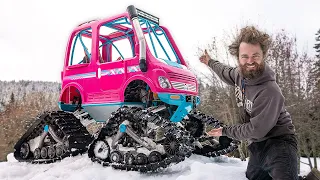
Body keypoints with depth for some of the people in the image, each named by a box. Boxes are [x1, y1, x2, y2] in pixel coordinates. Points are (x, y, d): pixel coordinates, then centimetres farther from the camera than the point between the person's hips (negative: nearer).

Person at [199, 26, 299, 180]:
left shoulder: (269, 91, -30)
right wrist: (211, 62, 34)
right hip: (257, 146, 8)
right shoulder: (240, 74, -7)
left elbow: (255, 130, -25)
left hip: (278, 143, -8)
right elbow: (228, 72, 20)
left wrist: (225, 131, -12)